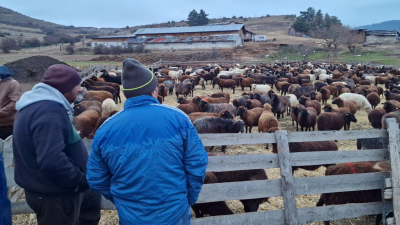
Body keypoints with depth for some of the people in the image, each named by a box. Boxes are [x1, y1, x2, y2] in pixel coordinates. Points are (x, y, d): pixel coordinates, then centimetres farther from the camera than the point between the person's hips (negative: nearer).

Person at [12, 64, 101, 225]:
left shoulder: (39, 103, 6)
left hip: (51, 186, 10)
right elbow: (52, 160, -38)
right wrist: (81, 180, -25)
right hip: (54, 194, -10)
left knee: (91, 198, 29)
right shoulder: (48, 112, -29)